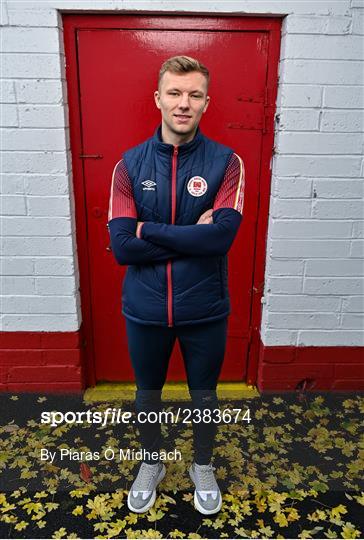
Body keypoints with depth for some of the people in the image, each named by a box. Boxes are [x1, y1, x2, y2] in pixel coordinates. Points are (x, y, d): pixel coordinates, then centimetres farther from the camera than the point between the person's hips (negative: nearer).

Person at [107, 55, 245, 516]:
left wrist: (149, 229, -16)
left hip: (205, 311, -1)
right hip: (145, 311, 2)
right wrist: (193, 236, -18)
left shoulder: (226, 162, -7)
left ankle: (203, 467, 50)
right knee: (147, 393, 22)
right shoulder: (130, 164, -4)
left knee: (204, 395, 20)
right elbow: (121, 246, -15)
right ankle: (151, 464, 51)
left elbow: (222, 235, -22)